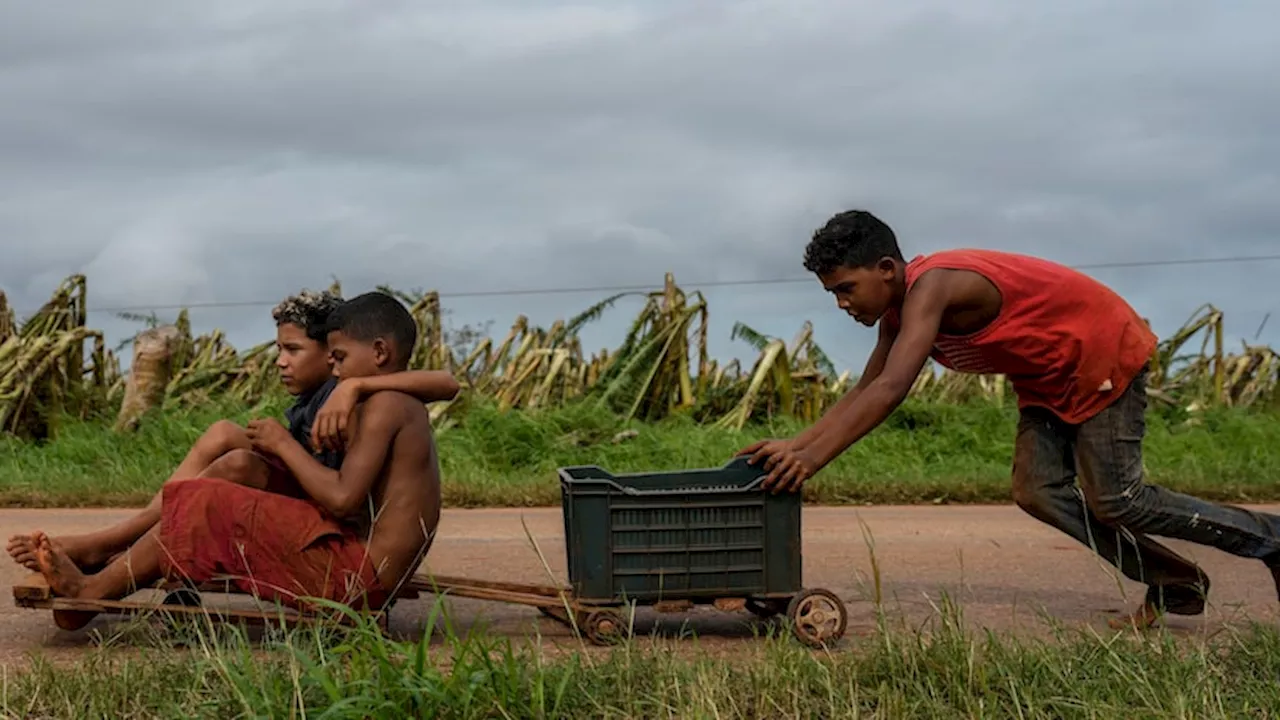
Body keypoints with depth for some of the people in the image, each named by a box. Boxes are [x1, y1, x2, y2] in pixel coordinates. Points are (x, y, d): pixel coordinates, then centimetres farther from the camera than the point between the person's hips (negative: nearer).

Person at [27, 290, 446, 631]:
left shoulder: (384, 405, -12)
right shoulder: (407, 409, 19)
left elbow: (343, 498, -21)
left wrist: (284, 445, -7)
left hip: (355, 577, -10)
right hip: (371, 580, 10)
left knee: (209, 509, -7)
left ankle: (92, 592, 4)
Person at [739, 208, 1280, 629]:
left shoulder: (930, 287, -31)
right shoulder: (898, 308, -1)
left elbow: (890, 391, -41)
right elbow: (865, 391, 4)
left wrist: (813, 458, -42)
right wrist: (794, 445, -8)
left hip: (1106, 353, -9)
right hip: (1049, 376, 9)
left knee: (1116, 500, -8)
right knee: (1038, 491, -2)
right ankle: (1172, 585, 10)